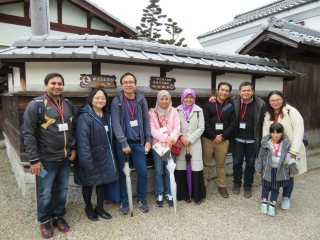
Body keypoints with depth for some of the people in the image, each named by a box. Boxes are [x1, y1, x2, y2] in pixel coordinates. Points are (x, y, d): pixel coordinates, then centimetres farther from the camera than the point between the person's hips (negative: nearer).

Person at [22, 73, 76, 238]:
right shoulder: (36, 105, -11)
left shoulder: (68, 104, 6)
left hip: (65, 157, 5)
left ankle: (58, 216, 37)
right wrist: (34, 159, -14)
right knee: (45, 192, 10)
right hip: (46, 159, -5)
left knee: (62, 189, 17)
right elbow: (28, 133, -12)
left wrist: (73, 148, 6)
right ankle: (44, 221, 32)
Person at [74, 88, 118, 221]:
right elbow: (82, 140, -24)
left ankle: (100, 208, 34)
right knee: (89, 183, 12)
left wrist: (110, 153, 11)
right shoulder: (84, 117, -20)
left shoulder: (107, 115, 5)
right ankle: (88, 208, 35)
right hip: (90, 157, -6)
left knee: (104, 181, 14)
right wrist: (86, 160, -26)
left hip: (105, 156, 7)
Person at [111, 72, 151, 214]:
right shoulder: (116, 101, -5)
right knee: (123, 173, 8)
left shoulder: (141, 100, 4)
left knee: (142, 172, 3)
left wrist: (148, 140, 1)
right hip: (122, 143, -2)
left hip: (138, 142, 2)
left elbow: (146, 121, 6)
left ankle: (141, 199, 24)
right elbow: (115, 124, -11)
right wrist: (124, 143, -16)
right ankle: (124, 201, 25)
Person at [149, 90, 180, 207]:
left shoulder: (174, 111, 5)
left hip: (171, 145, 1)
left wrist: (172, 138, -21)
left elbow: (177, 127, -3)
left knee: (170, 171, 7)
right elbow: (152, 130, -9)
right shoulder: (152, 112, -1)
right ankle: (159, 194, 21)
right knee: (158, 171, 5)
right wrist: (166, 137, -19)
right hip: (157, 144, -1)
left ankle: (169, 194, 23)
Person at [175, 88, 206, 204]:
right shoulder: (177, 110, 3)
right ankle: (184, 194, 19)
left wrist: (190, 139, -9)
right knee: (181, 169, 1)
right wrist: (181, 137, -13)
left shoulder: (198, 110, 4)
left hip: (195, 143, 0)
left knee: (196, 169, -2)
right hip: (181, 143, 0)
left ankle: (197, 195, 15)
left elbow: (201, 128, 0)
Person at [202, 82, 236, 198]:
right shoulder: (209, 105, -1)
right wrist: (214, 136, -13)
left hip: (223, 140, 1)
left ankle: (222, 186, 27)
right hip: (208, 139, -1)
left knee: (221, 164, 14)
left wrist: (223, 137, -11)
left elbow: (233, 125, 1)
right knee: (206, 163, 9)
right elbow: (205, 122, -8)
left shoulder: (231, 107, 5)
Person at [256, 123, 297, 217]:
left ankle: (272, 205, 26)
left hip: (280, 170, 1)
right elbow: (260, 157, -3)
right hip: (268, 169, -1)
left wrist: (292, 170, 5)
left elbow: (290, 157, 1)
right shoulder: (266, 143, -11)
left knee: (276, 188, 12)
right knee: (266, 186, 13)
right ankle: (264, 203, 29)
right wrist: (259, 169, 1)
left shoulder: (286, 144, -8)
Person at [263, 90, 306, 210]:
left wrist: (293, 151, -22)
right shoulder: (268, 115, 5)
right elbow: (265, 133, 0)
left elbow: (299, 131, -18)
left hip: (289, 151, -4)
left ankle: (286, 198, 30)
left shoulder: (291, 112, -13)